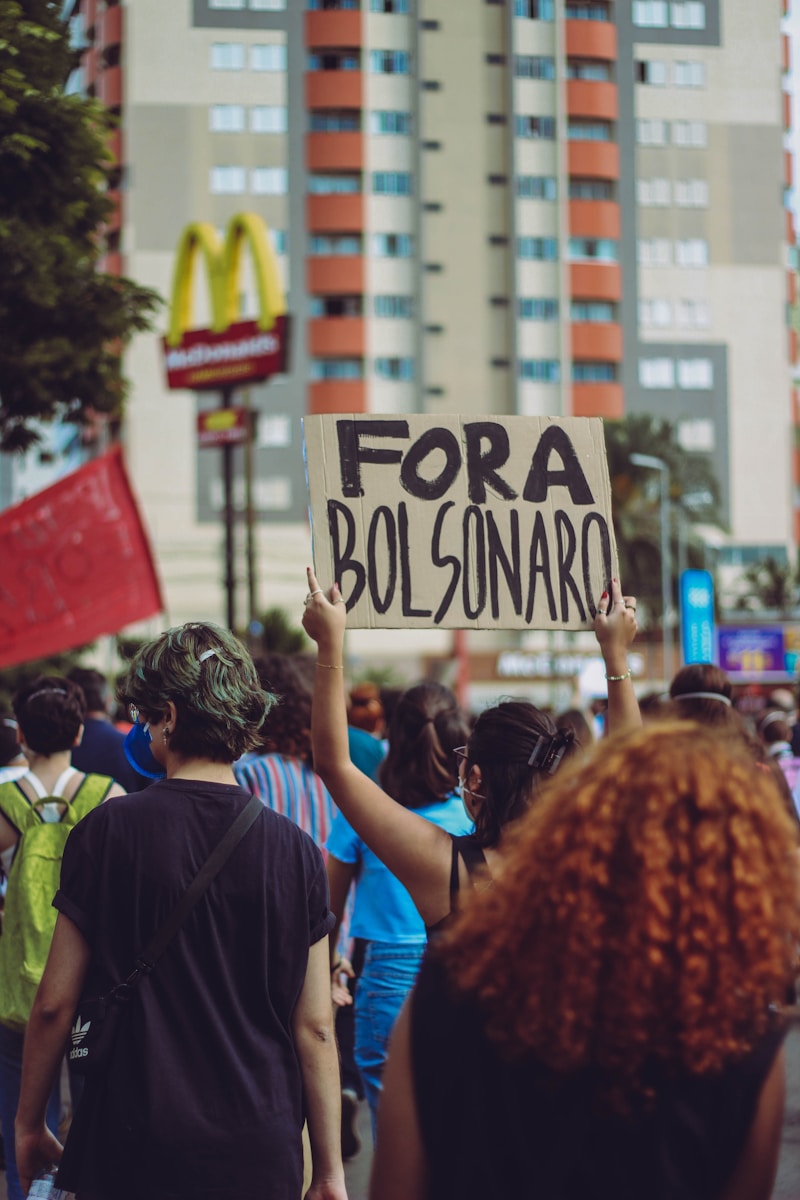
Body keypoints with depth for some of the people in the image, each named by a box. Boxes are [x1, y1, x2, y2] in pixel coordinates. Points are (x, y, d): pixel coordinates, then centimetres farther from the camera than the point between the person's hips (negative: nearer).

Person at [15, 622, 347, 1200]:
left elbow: (55, 1004, -4)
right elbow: (315, 1029, -2)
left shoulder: (108, 832, -8)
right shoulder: (296, 851, -3)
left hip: (132, 1152, -2)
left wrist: (29, 1123, 10)